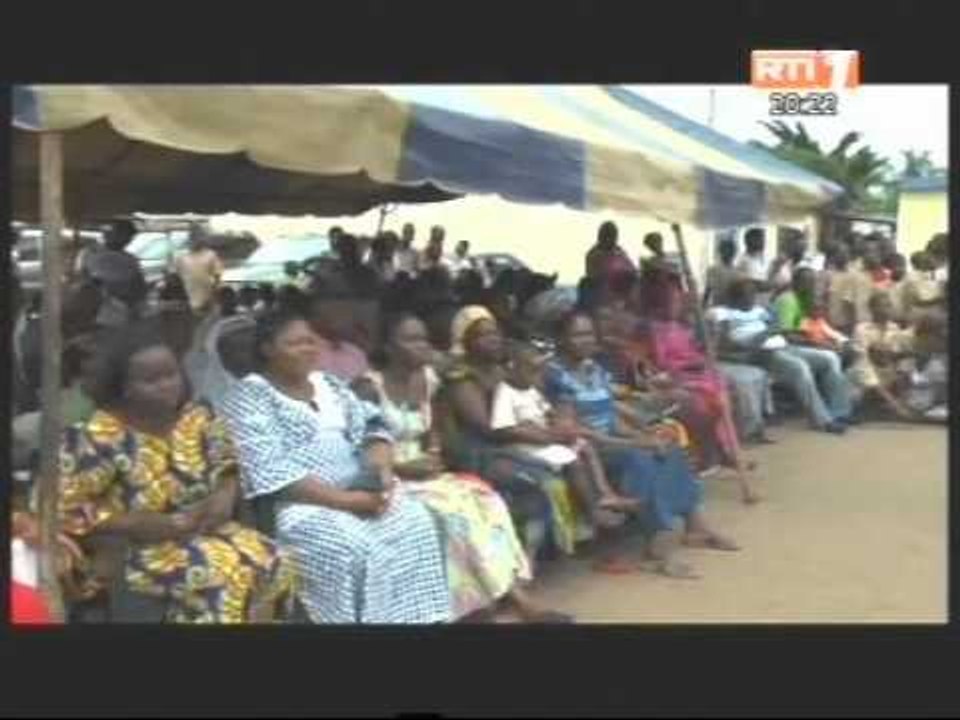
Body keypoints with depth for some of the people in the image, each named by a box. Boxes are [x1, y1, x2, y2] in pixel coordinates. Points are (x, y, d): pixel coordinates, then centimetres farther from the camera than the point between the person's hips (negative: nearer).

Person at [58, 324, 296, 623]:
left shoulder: (197, 418, 2)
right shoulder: (99, 438, -15)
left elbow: (227, 470, 15)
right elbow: (69, 512, -16)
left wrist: (224, 497, -11)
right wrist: (164, 523, -21)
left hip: (201, 531, 6)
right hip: (132, 548, -6)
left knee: (269, 561, -19)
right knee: (218, 571, -29)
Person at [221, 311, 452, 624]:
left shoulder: (327, 383, 17)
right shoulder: (249, 396, -6)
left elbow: (369, 428, 13)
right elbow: (271, 475, -16)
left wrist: (381, 469, -10)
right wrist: (345, 500, -20)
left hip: (358, 489, 7)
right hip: (296, 504, -6)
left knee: (414, 522, -15)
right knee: (350, 543, -31)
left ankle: (415, 618, -7)